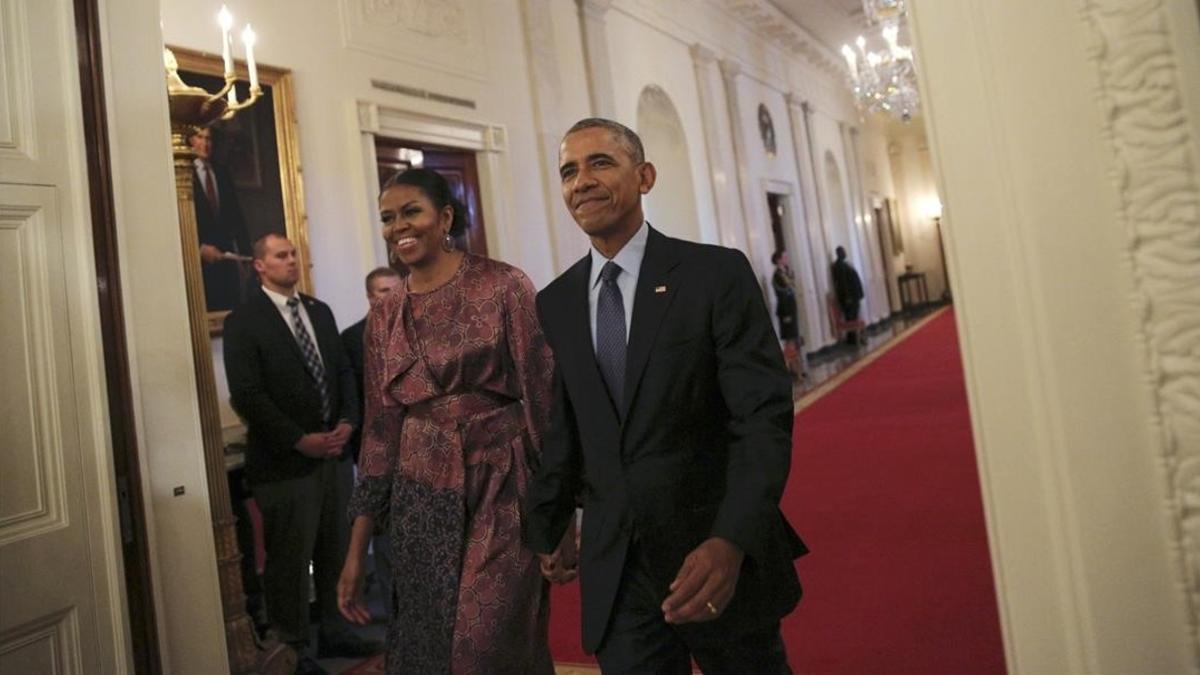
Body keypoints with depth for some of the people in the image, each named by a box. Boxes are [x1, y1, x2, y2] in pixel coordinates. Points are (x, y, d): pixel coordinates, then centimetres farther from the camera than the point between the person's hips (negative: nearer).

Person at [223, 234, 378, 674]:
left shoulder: (320, 311, 13)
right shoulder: (243, 321, -6)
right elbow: (247, 395, -13)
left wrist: (347, 421, -2)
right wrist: (299, 440, -16)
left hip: (335, 452, 6)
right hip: (286, 460, -6)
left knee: (336, 551, 14)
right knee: (290, 560, 4)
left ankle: (333, 631, 30)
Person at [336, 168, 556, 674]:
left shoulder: (504, 286, -6)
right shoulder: (384, 317, 8)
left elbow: (542, 395, -7)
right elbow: (379, 431, 9)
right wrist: (357, 551, 8)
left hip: (501, 492, -4)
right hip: (421, 501, 4)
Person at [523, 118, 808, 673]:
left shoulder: (718, 274, -9)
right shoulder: (554, 303, 5)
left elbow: (763, 416, -15)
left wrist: (731, 541, -27)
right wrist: (548, 528, 18)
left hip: (718, 553, -2)